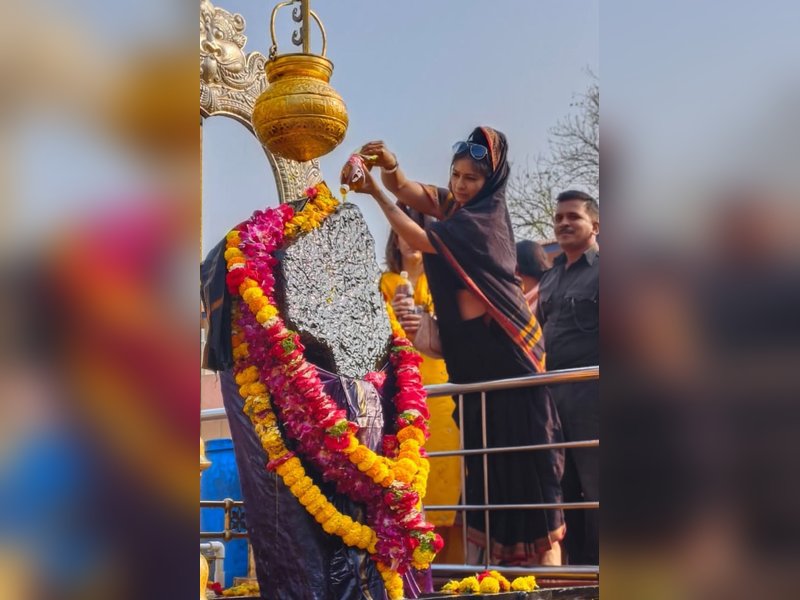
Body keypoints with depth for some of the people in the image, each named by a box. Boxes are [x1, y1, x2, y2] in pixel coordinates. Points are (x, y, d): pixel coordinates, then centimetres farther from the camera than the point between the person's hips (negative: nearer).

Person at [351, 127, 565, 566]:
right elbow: (404, 190, 3)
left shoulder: (486, 216, -11)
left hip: (501, 341, -8)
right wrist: (389, 166, -19)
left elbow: (421, 240, -18)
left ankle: (546, 552, -3)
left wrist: (376, 194, -18)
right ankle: (483, 551, 13)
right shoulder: (452, 204, 12)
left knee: (523, 439, -6)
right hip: (465, 345, 8)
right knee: (480, 446, 8)